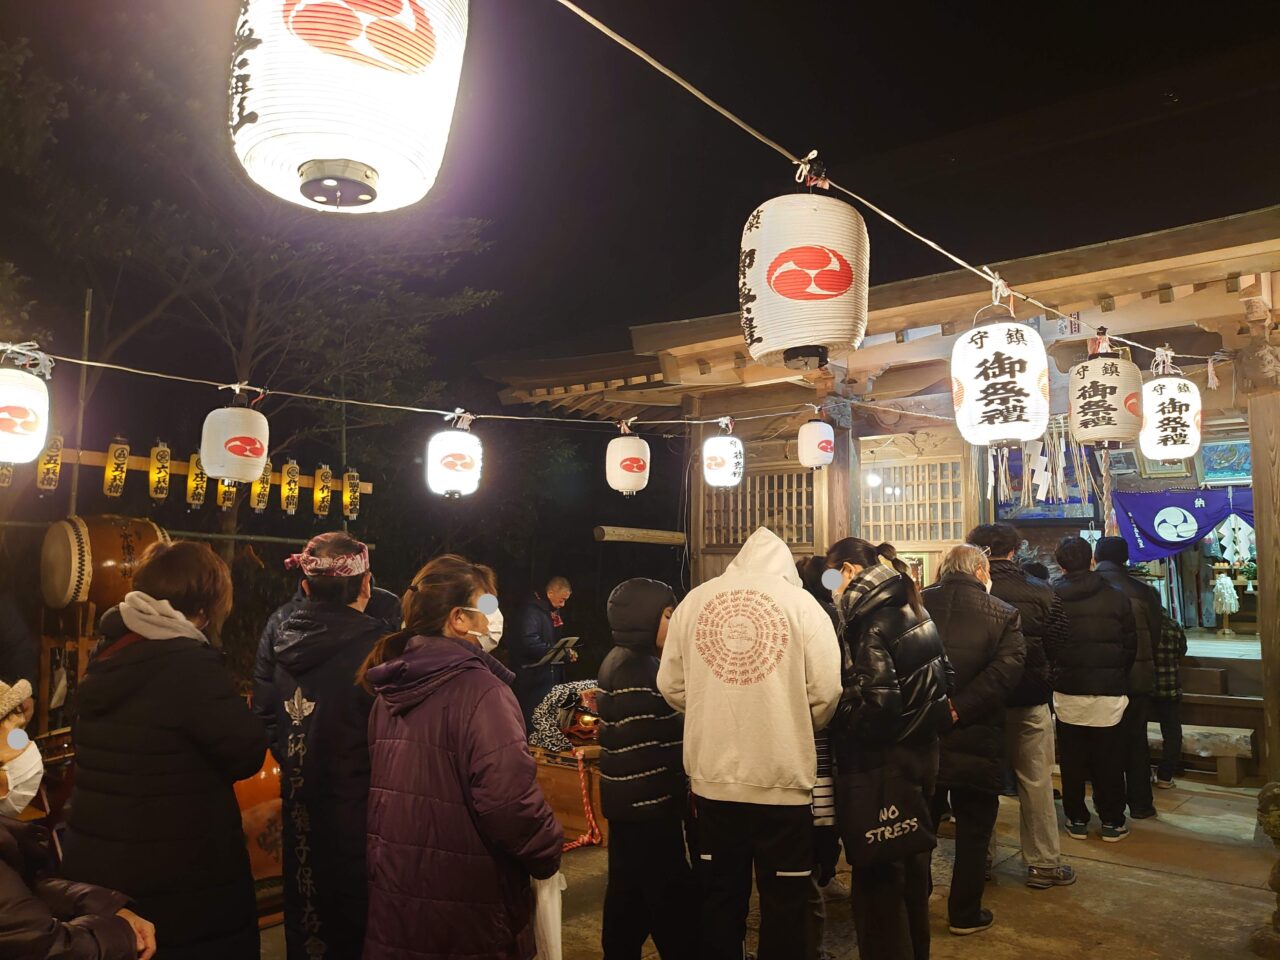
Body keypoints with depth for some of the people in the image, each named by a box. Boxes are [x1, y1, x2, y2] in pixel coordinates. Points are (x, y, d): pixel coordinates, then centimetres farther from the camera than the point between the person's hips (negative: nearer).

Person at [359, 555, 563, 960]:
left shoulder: (390, 688, 5)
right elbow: (508, 799, -28)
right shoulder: (478, 689, -20)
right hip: (465, 911, -7)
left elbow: (386, 787, 13)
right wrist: (548, 852, -11)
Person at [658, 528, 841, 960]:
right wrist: (793, 727, 10)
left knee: (720, 897, 19)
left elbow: (670, 685, 1)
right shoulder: (801, 602, -4)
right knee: (784, 901, 14)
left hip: (714, 777, 3)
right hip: (782, 778, -2)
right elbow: (826, 693, -10)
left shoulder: (695, 600, 2)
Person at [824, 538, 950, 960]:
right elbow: (941, 677, 12)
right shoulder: (912, 610, 8)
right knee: (910, 866, 22)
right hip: (920, 751, 9)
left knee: (878, 877, 4)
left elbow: (877, 701, -25)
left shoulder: (869, 620, -19)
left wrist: (835, 724, -11)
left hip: (881, 760, -9)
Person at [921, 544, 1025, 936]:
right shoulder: (1004, 614, -5)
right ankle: (965, 914, 24)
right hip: (977, 740, -2)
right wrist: (959, 709, -21)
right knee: (973, 830, 15)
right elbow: (1006, 669, -19)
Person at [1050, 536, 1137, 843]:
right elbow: (1131, 645, 4)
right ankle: (1112, 822, 18)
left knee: (1072, 760, 9)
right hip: (1108, 691, 1)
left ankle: (1077, 820, 17)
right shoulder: (1116, 598, -2)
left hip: (1067, 691, -1)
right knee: (1109, 760, 11)